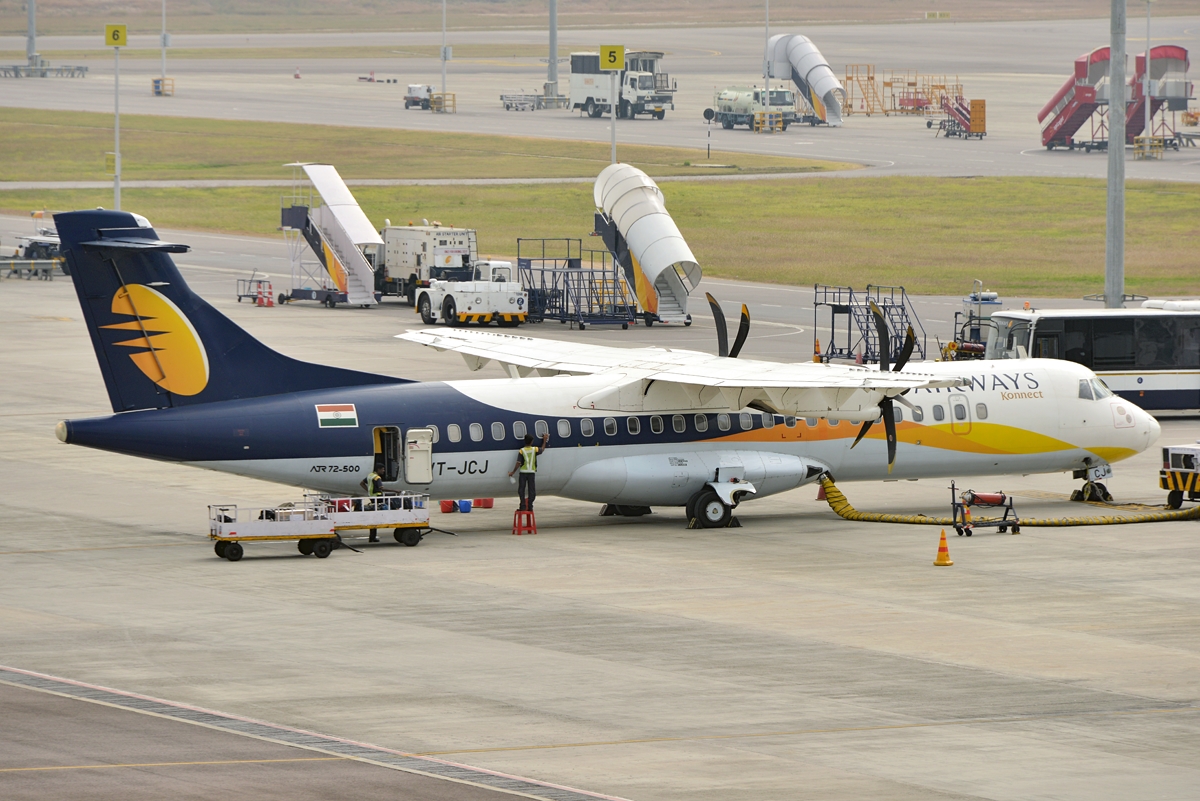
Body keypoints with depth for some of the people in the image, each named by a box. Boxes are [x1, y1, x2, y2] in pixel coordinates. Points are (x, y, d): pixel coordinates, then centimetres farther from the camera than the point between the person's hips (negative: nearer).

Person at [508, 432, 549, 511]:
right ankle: (530, 507, 3)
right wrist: (545, 440, 34)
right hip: (532, 472, 2)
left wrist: (513, 472, -2)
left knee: (521, 489, 5)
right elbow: (542, 449, 20)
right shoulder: (534, 450, -3)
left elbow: (518, 463, -10)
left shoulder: (521, 451, -8)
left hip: (523, 472, -2)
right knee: (531, 490, 6)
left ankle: (523, 506, -2)